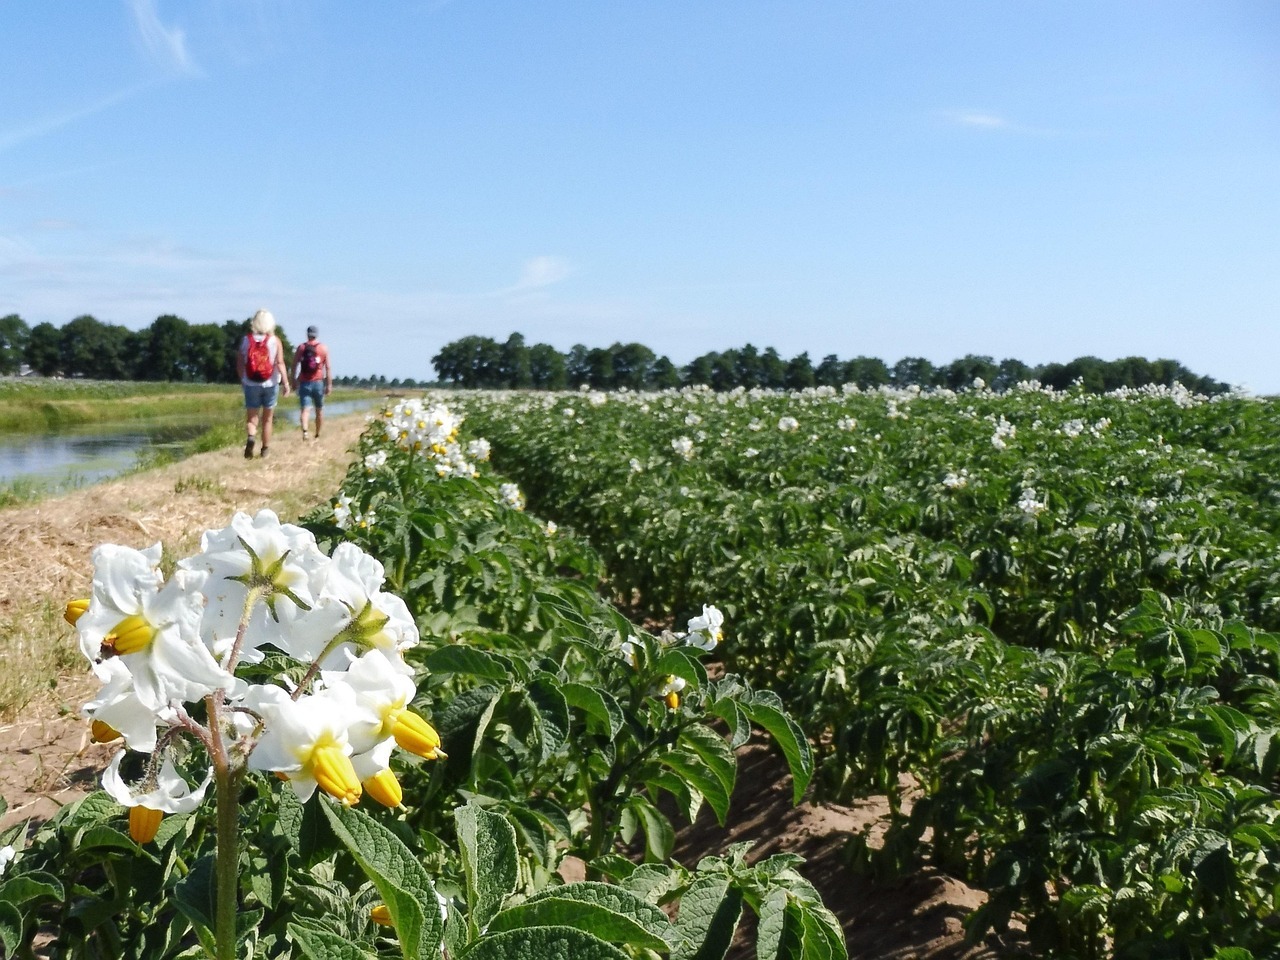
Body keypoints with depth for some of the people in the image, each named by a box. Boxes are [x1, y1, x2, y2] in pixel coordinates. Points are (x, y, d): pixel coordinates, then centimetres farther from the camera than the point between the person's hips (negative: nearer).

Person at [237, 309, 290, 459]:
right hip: (270, 384, 0)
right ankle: (265, 449, 21)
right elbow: (280, 363, -13)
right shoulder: (275, 341, -6)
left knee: (251, 417, 6)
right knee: (267, 419, 13)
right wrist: (286, 383, -11)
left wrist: (242, 379, 16)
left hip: (251, 384, 0)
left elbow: (239, 363, 2)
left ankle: (250, 437, -24)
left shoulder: (245, 339, -2)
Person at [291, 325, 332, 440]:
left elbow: (295, 365, 2)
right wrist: (329, 384, 0)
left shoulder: (301, 347, 3)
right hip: (318, 382, 0)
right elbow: (328, 368, -3)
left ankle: (304, 431, -31)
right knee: (319, 410, 15)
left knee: (305, 409, -7)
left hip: (304, 383, 0)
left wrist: (294, 381, 10)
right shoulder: (324, 348, 1)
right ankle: (317, 435, 22)